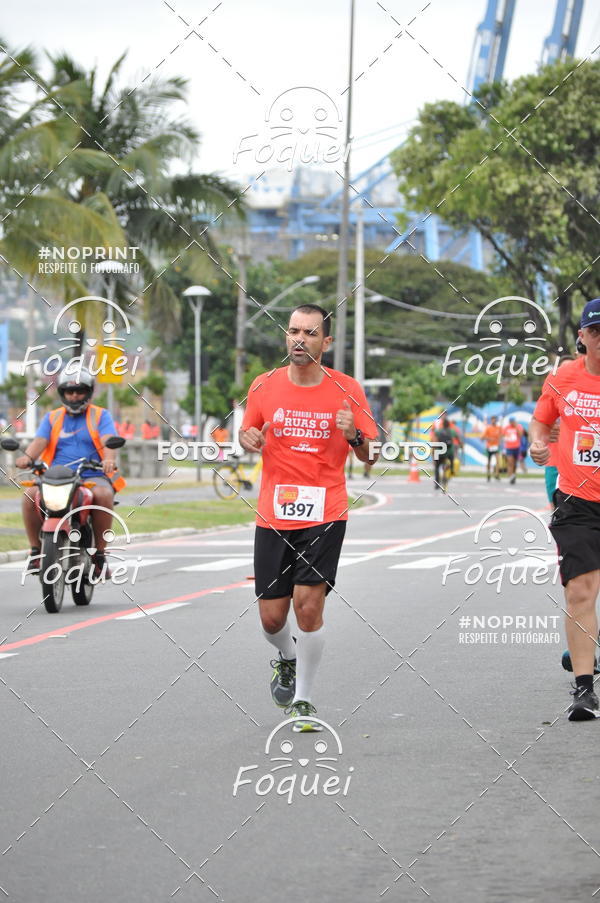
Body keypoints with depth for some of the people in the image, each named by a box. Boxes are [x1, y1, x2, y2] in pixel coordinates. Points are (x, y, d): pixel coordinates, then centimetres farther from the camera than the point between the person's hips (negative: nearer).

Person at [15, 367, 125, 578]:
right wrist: (28, 457, -22)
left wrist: (109, 459, -31)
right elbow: (40, 441, 2)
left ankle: (99, 553, -23)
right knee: (30, 496, -28)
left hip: (93, 476, -2)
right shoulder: (52, 417, 19)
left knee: (103, 495, -36)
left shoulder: (101, 416, 11)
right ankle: (35, 550, -13)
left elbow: (108, 442, -7)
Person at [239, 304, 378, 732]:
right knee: (272, 617, 3)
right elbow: (247, 433, 17)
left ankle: (304, 700, 3)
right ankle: (287, 660, 38)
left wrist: (353, 434, -19)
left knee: (309, 606, -13)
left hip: (324, 517, -2)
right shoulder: (264, 386, 2)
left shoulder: (347, 390, -2)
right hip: (273, 517, 2)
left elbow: (370, 455, 3)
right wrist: (249, 440, -7)